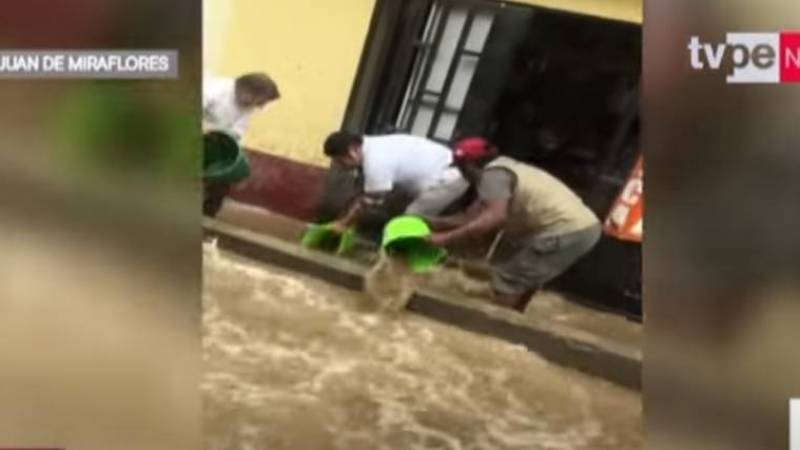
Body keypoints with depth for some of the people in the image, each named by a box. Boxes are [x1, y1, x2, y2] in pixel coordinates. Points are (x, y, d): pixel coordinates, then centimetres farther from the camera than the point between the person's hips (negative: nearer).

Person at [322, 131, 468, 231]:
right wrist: (346, 219, 15)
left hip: (447, 179, -10)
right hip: (444, 172, 10)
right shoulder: (370, 146, 6)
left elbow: (370, 201, -13)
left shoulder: (376, 162, -24)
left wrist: (343, 224, -2)